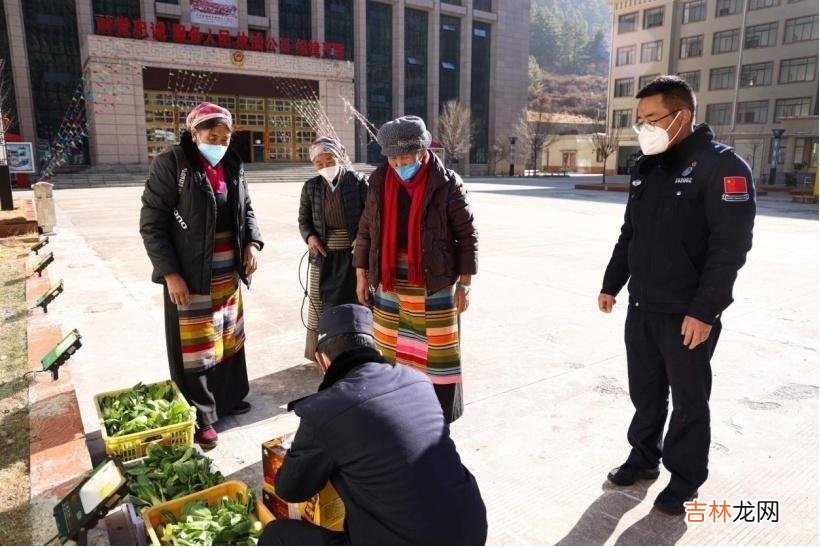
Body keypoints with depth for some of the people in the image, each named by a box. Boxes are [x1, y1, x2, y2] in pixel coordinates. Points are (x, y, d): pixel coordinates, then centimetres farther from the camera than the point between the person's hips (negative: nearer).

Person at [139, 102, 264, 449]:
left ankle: (229, 398, 35)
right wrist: (170, 272, -18)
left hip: (228, 273, 6)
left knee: (229, 339, 17)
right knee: (194, 349, 3)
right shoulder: (170, 165, -12)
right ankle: (200, 418, 17)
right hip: (189, 276, -6)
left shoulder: (233, 166, 5)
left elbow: (246, 210, 16)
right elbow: (152, 225, -12)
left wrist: (252, 242, -3)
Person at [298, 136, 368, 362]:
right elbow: (304, 220, 12)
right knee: (321, 303, 9)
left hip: (353, 254, -2)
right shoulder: (311, 187, 3)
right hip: (323, 255, 3)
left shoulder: (358, 181, -6)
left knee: (355, 302, 6)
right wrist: (310, 237, -8)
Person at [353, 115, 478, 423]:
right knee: (389, 348, 13)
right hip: (389, 281, 4)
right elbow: (366, 231, 9)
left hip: (435, 282, -3)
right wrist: (362, 275, 7)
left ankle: (440, 415, 19)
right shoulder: (380, 183, 1)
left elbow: (467, 235, -5)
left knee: (438, 350, 4)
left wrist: (464, 283, -7)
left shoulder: (447, 183, -10)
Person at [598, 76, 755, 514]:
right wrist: (611, 284, 15)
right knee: (645, 390, 16)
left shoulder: (721, 165, -12)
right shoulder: (644, 168, 10)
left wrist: (704, 310, -20)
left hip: (688, 314, -6)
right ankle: (644, 456, 34)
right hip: (641, 307, 6)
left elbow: (730, 247, -17)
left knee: (689, 400, 8)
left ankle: (684, 479, 24)